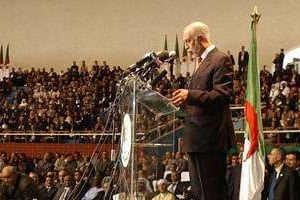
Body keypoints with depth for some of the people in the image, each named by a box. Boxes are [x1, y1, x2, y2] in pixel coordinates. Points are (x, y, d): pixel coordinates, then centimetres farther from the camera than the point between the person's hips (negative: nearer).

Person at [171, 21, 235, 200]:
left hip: (210, 137, -10)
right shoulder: (202, 62, 19)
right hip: (198, 139, 10)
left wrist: (190, 95, -28)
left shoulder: (220, 60, -9)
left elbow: (223, 95, -20)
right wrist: (184, 101, 9)